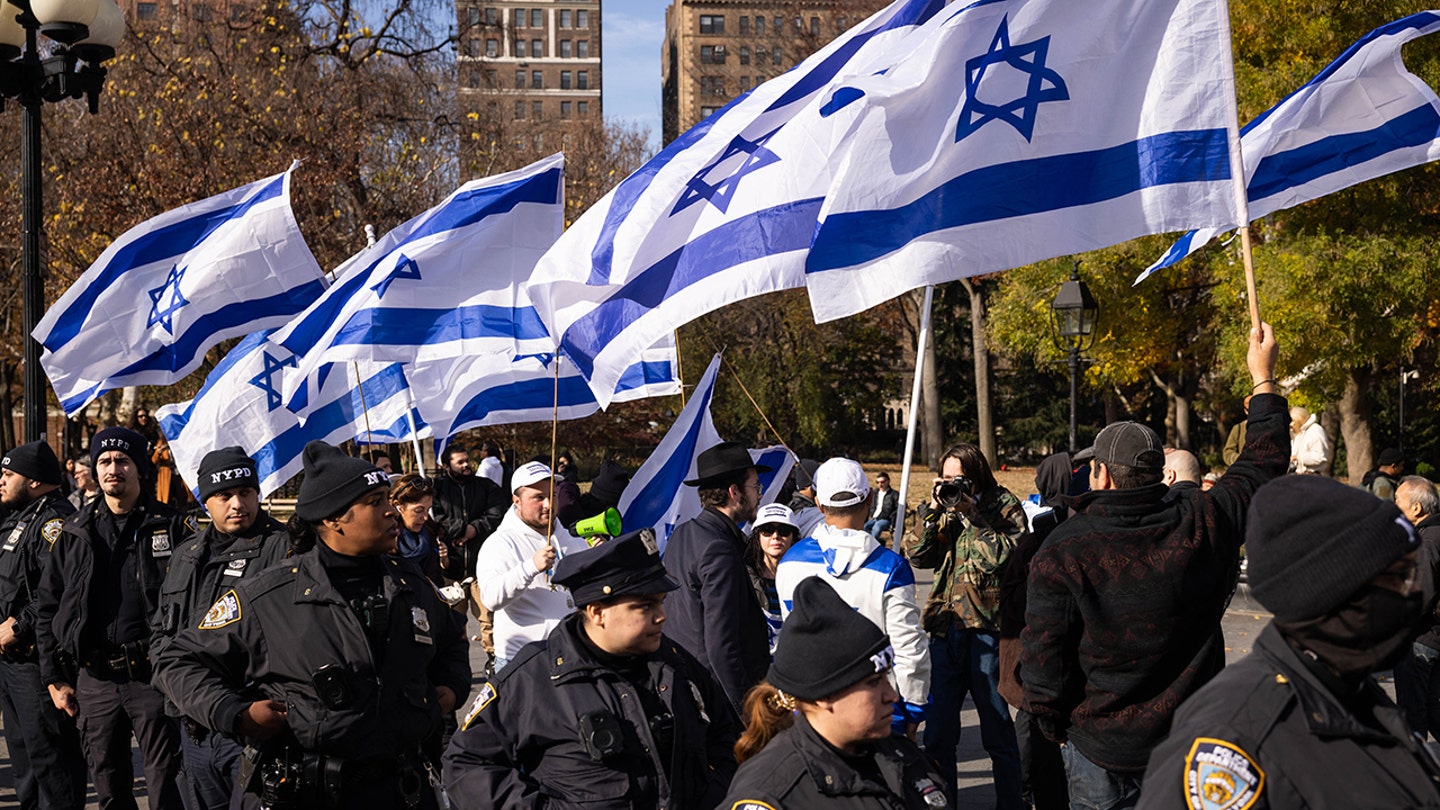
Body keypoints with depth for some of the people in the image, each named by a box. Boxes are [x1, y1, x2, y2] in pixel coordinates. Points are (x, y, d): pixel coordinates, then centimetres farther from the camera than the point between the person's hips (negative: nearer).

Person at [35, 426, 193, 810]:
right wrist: (55, 678, 8)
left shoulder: (172, 527, -1)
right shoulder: (75, 533, 9)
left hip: (154, 676, -4)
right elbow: (48, 609, 13)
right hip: (95, 681, 4)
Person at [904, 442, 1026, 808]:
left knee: (998, 730, 3)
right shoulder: (944, 509, 12)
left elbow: (1003, 557, -17)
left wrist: (970, 515, -15)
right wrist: (933, 513, -6)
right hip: (945, 627, 5)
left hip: (986, 628, -5)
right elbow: (919, 557, 4)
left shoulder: (1005, 507, -2)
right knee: (937, 733, 10)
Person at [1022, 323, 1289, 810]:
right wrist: (1263, 378, 21)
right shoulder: (1203, 526, -8)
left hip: (1101, 747, -3)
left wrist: (1055, 727, 5)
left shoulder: (1061, 554, -17)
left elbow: (1043, 656, -14)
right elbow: (1261, 466, 9)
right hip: (1193, 744, 3)